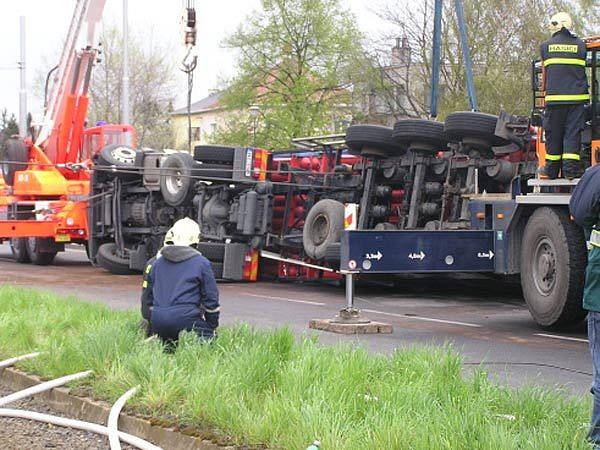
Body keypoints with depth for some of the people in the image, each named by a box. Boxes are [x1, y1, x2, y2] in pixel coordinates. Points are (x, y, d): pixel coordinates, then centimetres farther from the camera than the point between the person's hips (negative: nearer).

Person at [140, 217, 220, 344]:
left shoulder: (154, 262, 15)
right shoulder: (201, 263, 4)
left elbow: (147, 298, 21)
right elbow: (211, 298, 8)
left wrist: (150, 322, 33)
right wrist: (212, 326, 21)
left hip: (157, 323, 4)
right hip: (186, 319, -4)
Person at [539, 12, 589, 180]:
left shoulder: (546, 46, 5)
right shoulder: (580, 45, 6)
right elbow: (582, 70, 12)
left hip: (554, 96, 0)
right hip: (577, 96, 0)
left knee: (553, 133, 7)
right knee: (573, 131, 1)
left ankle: (552, 169, 12)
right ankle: (571, 168, -6)